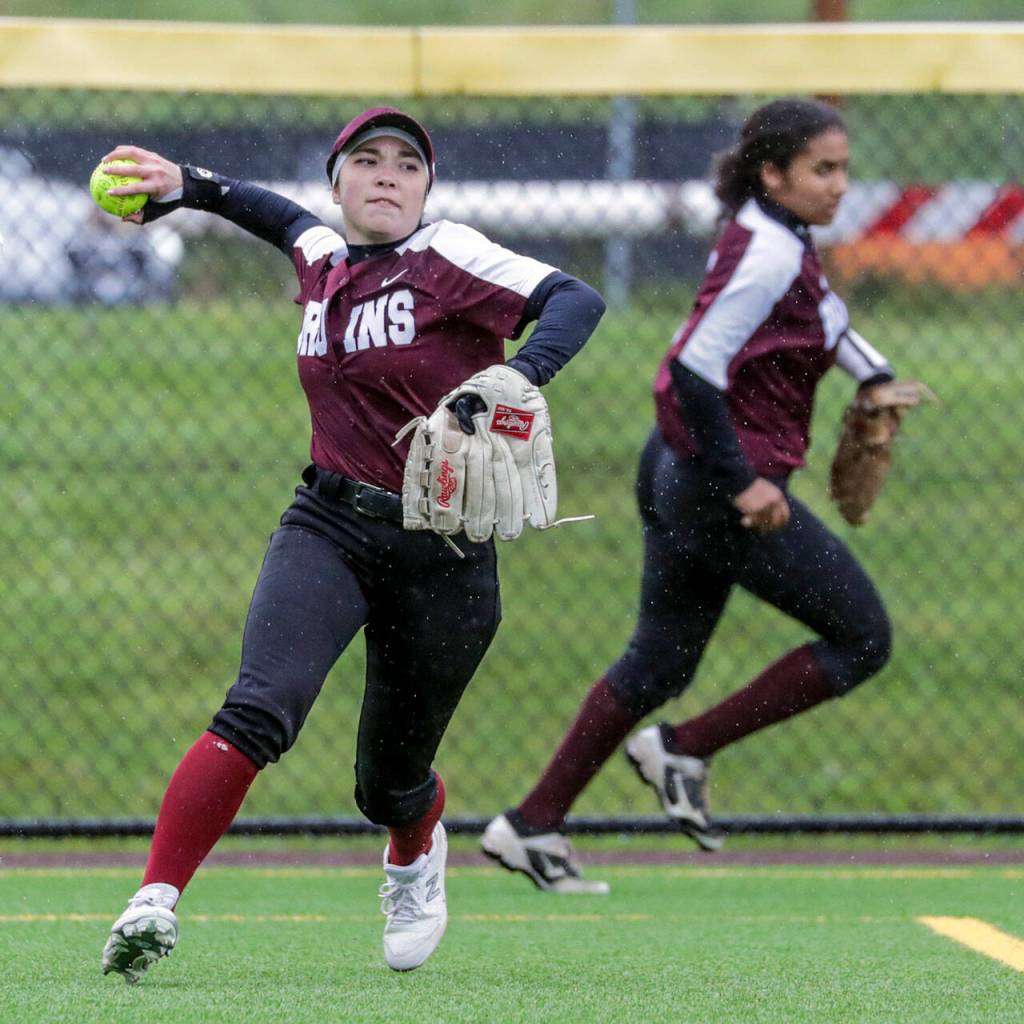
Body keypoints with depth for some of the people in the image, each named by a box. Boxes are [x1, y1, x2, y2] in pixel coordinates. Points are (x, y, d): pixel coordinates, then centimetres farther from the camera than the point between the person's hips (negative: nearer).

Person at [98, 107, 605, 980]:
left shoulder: (448, 256, -7)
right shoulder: (322, 260, 9)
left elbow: (576, 300, -19)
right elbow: (286, 220, 34)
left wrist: (517, 379, -36)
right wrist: (186, 187, 24)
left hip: (445, 554, -2)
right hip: (330, 528, 3)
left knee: (389, 786, 11)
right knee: (260, 710, -26)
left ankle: (417, 848, 49)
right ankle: (154, 905, -29)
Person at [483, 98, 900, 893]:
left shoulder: (781, 240, 10)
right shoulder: (767, 255, -20)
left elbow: (822, 314, 32)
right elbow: (694, 373, -27)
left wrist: (873, 375, 17)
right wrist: (743, 483, -24)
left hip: (678, 471, 10)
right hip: (722, 485, -10)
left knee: (660, 664, 17)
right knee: (864, 638, 1)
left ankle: (532, 826, 18)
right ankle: (685, 750, 4)